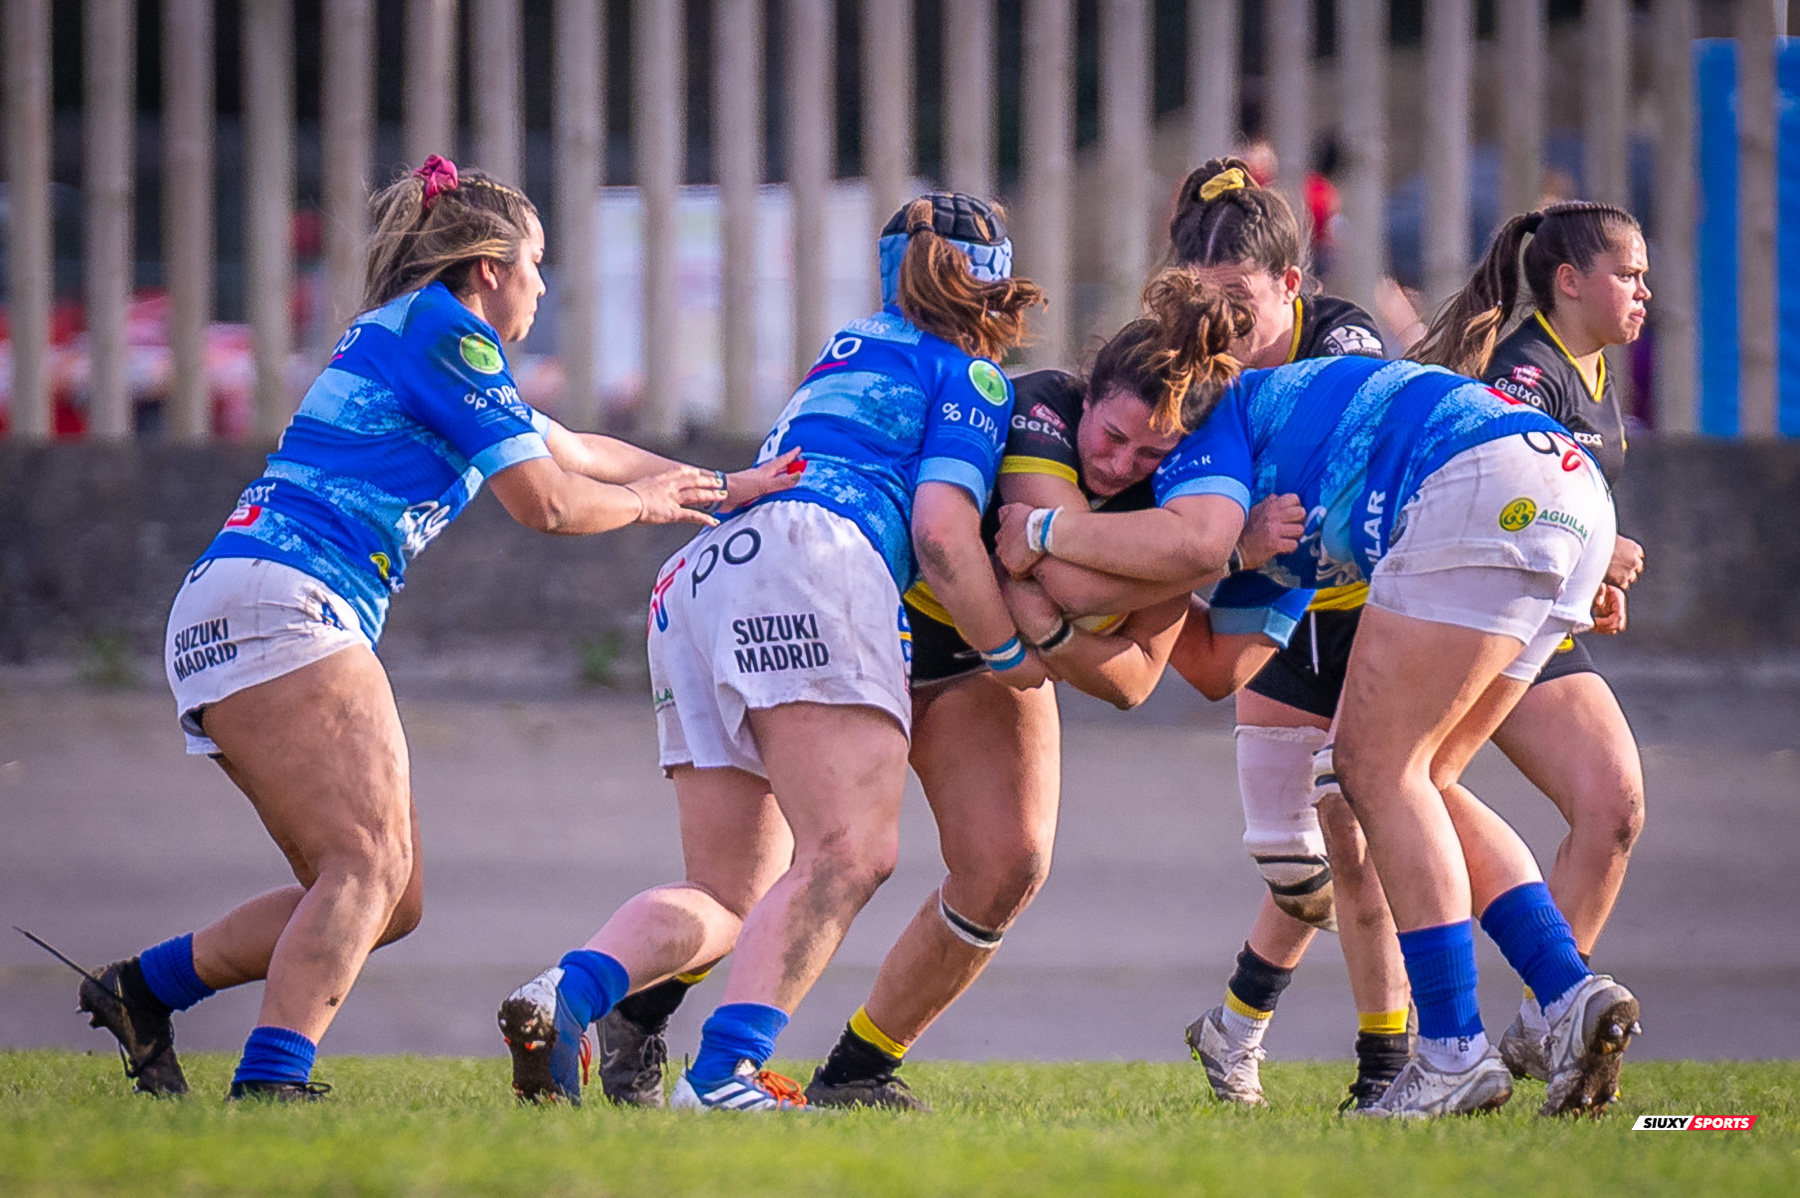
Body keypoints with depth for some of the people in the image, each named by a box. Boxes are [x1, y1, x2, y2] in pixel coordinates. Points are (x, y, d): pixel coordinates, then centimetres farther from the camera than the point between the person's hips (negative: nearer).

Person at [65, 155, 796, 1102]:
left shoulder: (405, 335, 28)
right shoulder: (441, 329, -2)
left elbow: (575, 452, 38)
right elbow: (543, 500, -5)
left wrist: (723, 487, 36)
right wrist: (645, 503, 14)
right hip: (276, 604, -10)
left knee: (390, 899, 9)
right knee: (369, 864, -21)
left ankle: (145, 987, 11)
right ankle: (271, 1082, -35)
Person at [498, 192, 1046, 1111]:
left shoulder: (856, 348, 35)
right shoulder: (972, 380, 12)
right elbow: (942, 533, 0)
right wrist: (1010, 654, 11)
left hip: (693, 581, 8)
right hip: (801, 558, -8)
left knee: (725, 895, 6)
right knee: (851, 851, -19)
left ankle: (564, 995, -21)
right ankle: (723, 1073, -36)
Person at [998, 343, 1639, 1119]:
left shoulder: (1210, 420, 8)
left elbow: (1195, 540, -13)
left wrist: (1045, 531, -3)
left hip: (1491, 489, -10)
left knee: (1378, 767, -4)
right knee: (1410, 781, 12)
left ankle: (1457, 1054, -8)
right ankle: (1571, 993, 1)